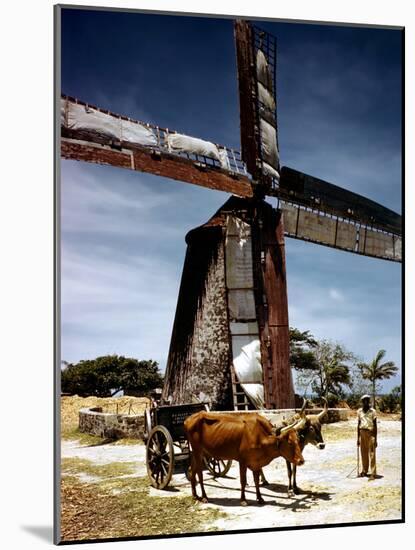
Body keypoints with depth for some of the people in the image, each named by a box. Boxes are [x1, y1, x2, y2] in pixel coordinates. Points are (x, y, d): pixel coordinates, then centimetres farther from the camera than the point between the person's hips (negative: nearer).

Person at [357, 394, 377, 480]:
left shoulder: (372, 411, -5)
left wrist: (375, 439, -7)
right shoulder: (359, 411, 6)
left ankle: (373, 473, -2)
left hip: (370, 433, -4)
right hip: (362, 433, 4)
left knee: (372, 454, -4)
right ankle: (364, 471, 22)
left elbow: (375, 425, -4)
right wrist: (358, 438, 10)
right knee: (363, 453, 10)